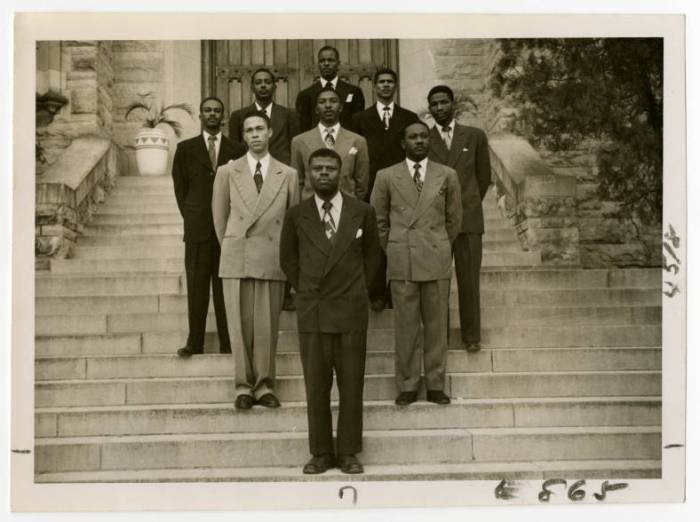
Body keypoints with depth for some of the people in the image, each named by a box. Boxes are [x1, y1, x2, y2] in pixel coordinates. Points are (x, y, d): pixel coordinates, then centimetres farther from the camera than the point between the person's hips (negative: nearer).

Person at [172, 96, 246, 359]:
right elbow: (179, 187, 11)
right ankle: (194, 342, 3)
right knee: (197, 286, -1)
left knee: (226, 285, 1)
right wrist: (190, 218, 4)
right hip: (197, 228, 0)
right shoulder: (186, 149, 10)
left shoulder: (236, 150, 9)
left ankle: (228, 343, 6)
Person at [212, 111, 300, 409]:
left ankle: (264, 386, 12)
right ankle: (244, 386, 9)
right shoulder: (227, 172, 7)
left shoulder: (288, 175, 7)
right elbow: (219, 216, 13)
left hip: (272, 259, 0)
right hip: (236, 259, 0)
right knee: (240, 325, 0)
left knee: (267, 326, 1)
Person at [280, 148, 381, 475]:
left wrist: (358, 288, 10)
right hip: (311, 311, 0)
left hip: (351, 310, 0)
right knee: (316, 385, 2)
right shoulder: (296, 215, 4)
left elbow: (372, 254, 15)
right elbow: (287, 258, 15)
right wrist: (305, 291, 9)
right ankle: (320, 453, 11)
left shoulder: (362, 212, 3)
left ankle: (349, 453, 11)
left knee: (351, 384, 3)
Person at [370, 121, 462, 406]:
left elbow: (454, 219, 14)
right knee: (405, 326, 2)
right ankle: (407, 385, 10)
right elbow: (378, 220, 11)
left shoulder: (447, 176, 7)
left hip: (437, 261, 1)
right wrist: (393, 252, 10)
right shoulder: (386, 177, 5)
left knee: (436, 326, 4)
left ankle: (436, 385, 13)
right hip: (401, 263, -1)